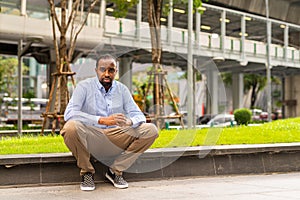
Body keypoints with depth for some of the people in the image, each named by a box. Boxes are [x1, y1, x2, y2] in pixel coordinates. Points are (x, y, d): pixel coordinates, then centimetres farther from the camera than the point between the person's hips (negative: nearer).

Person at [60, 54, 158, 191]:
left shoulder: (122, 89, 6)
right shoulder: (84, 86, -6)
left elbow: (139, 115, 2)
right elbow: (69, 113, -21)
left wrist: (129, 122, -25)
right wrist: (102, 120, -33)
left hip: (115, 136, 4)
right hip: (90, 137, -3)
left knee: (151, 130, -15)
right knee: (71, 127, -36)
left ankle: (115, 170, -2)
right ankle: (86, 172, -9)